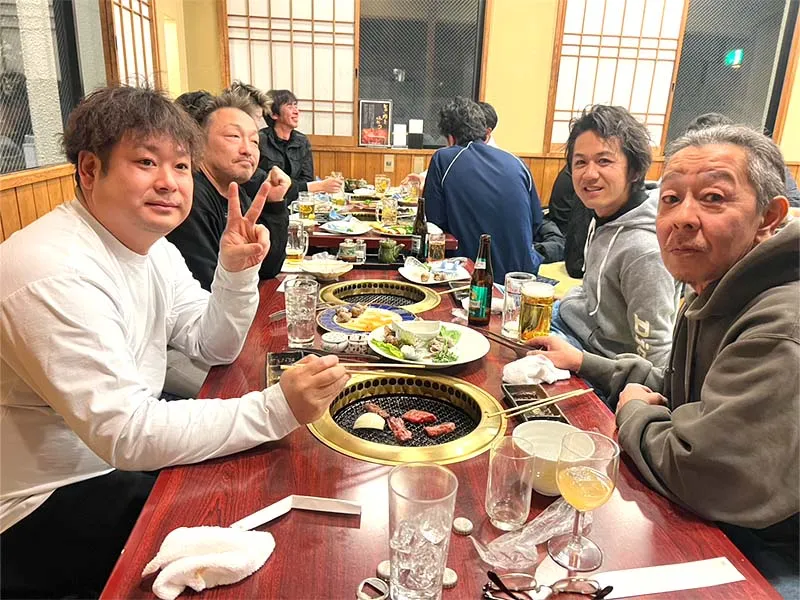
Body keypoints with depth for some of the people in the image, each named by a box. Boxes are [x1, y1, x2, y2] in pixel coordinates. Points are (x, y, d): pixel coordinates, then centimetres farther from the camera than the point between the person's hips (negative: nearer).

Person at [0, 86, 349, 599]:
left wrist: (237, 272, -15)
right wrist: (278, 408, -37)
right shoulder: (56, 276, -30)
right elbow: (126, 436, -32)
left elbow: (214, 347, 3)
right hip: (45, 503, -8)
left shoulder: (151, 243, -1)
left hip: (124, 452, 8)